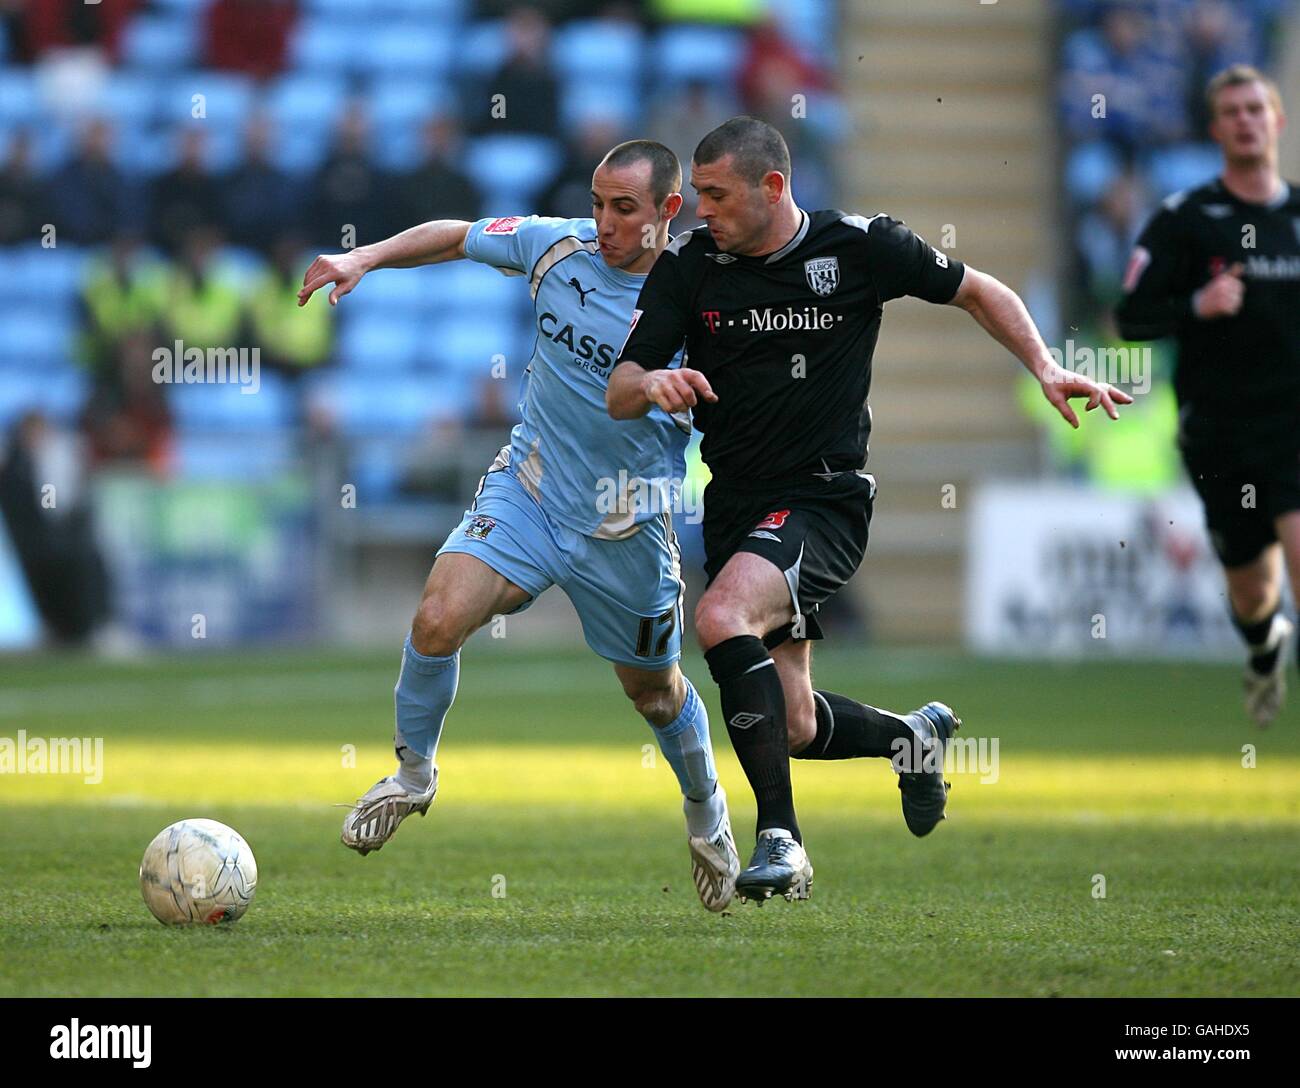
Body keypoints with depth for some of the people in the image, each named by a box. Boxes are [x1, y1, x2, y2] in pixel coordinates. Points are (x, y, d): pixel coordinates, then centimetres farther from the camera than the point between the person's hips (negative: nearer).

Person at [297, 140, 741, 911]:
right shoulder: (558, 247, -6)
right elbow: (456, 236, 10)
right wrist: (363, 259, -1)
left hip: (628, 528, -2)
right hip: (527, 493, 2)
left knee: (655, 692, 14)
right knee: (438, 620, -21)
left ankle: (708, 814, 44)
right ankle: (414, 774, 4)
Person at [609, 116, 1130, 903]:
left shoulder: (860, 246, -6)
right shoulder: (688, 263, 0)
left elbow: (978, 291, 8)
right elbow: (618, 396, -2)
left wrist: (1045, 368, -4)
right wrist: (651, 383, -25)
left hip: (825, 499, -5)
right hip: (735, 505, 5)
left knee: (721, 617, -31)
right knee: (792, 727, 6)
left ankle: (781, 837, -25)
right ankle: (914, 737, 39)